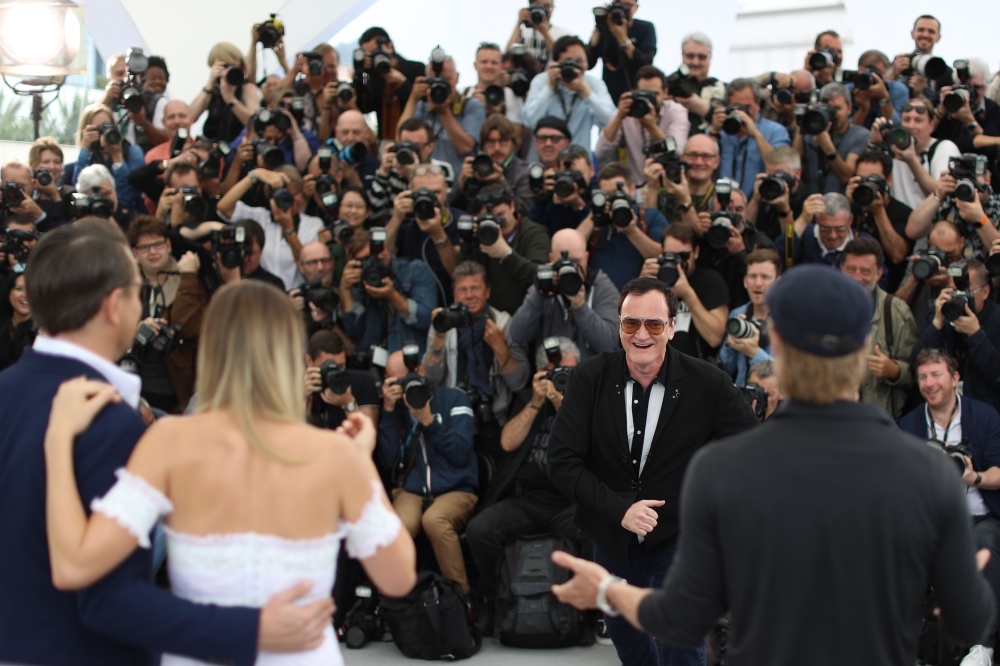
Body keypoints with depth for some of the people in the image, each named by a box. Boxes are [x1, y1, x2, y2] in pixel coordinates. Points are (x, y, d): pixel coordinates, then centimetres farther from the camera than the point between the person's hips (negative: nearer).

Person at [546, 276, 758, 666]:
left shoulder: (709, 385, -15)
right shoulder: (591, 378, -10)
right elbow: (561, 460, -12)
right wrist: (619, 510, -22)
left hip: (678, 540, -3)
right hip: (611, 536, 3)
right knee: (622, 632, 21)